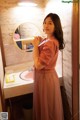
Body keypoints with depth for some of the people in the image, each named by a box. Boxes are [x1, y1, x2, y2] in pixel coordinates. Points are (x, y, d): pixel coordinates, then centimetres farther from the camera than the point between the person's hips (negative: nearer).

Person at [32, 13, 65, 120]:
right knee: (46, 106, 28)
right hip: (44, 76, 10)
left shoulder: (50, 43, -27)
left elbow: (38, 65, -27)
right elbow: (39, 58, 13)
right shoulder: (48, 40, 5)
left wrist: (35, 46, -18)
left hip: (46, 77, -10)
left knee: (47, 108, 14)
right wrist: (39, 43, 2)